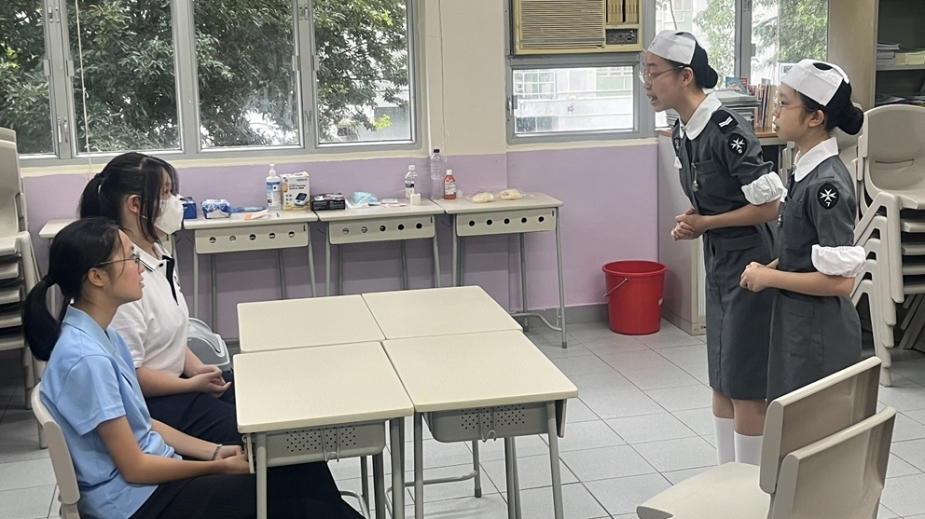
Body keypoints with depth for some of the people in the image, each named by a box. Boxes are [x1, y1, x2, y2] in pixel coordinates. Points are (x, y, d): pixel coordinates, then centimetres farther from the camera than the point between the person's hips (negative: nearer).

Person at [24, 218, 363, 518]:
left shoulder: (101, 335, 4)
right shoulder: (86, 358, -25)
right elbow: (134, 468, -19)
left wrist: (214, 451, 5)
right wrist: (219, 466, -9)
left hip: (153, 472, 8)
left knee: (304, 470, 1)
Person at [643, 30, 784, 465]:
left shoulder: (727, 131, -22)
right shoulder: (681, 133, 5)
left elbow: (769, 205, -21)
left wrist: (705, 223, -15)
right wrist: (689, 224, -3)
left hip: (750, 265, -9)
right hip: (718, 265, 9)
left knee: (745, 384, 1)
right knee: (720, 380, 16)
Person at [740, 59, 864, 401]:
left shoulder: (828, 184, -22)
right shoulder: (807, 171, 5)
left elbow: (840, 279, -23)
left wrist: (769, 278, -16)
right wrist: (770, 267, 1)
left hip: (819, 331, -9)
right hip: (795, 321, 9)